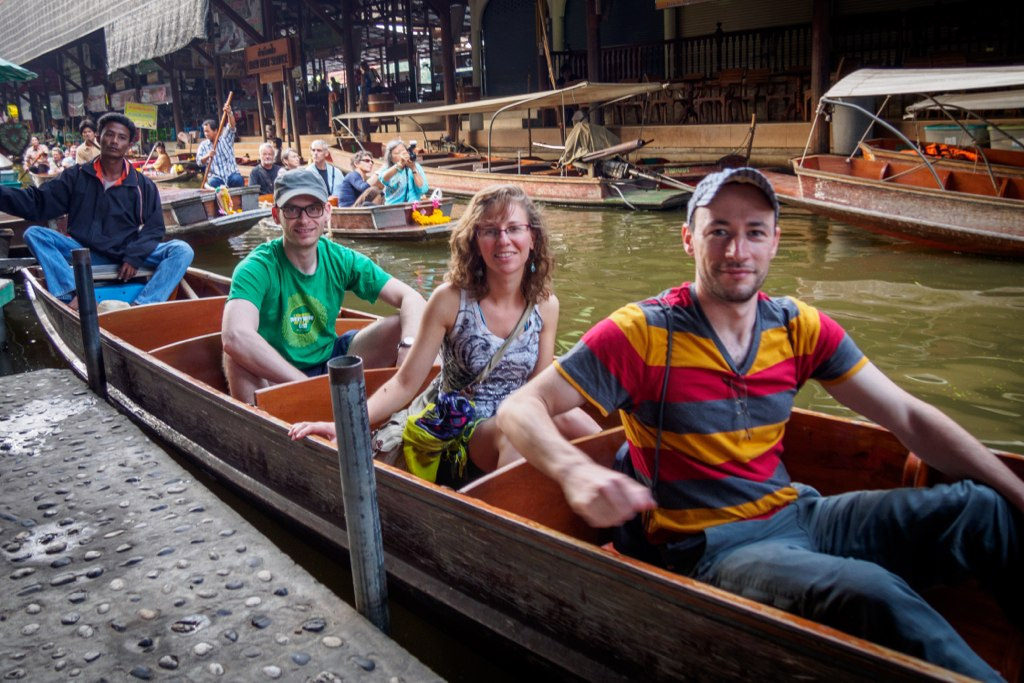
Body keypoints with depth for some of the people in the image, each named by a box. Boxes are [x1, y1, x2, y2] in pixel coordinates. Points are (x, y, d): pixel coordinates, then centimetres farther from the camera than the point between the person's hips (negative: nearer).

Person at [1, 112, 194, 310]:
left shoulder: (143, 186, 6)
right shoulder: (77, 177, 9)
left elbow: (154, 228, 2)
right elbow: (37, 203, 4)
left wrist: (134, 257, -14)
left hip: (128, 254, -1)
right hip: (85, 253, 1)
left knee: (182, 250, -25)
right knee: (34, 234, -22)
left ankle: (141, 306, -42)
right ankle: (74, 297, -39)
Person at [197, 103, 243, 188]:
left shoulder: (225, 138, 10)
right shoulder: (203, 145, 13)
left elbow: (231, 125, -9)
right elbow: (199, 162, 3)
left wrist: (229, 113, -29)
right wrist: (207, 156, -20)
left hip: (231, 173, 0)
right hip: (216, 177, 0)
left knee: (238, 179, -33)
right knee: (212, 182, -34)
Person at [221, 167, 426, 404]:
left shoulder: (340, 260, -5)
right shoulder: (258, 268, -19)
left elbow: (410, 298, -9)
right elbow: (235, 336, -38)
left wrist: (409, 347, -30)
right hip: (277, 379, -4)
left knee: (402, 327, -13)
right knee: (237, 355, -36)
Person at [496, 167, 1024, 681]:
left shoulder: (798, 327, 4)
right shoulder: (643, 333, -11)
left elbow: (909, 418, 6)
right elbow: (520, 409, -15)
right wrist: (575, 471, -36)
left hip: (795, 514, 6)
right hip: (707, 546, -5)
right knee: (872, 594, -31)